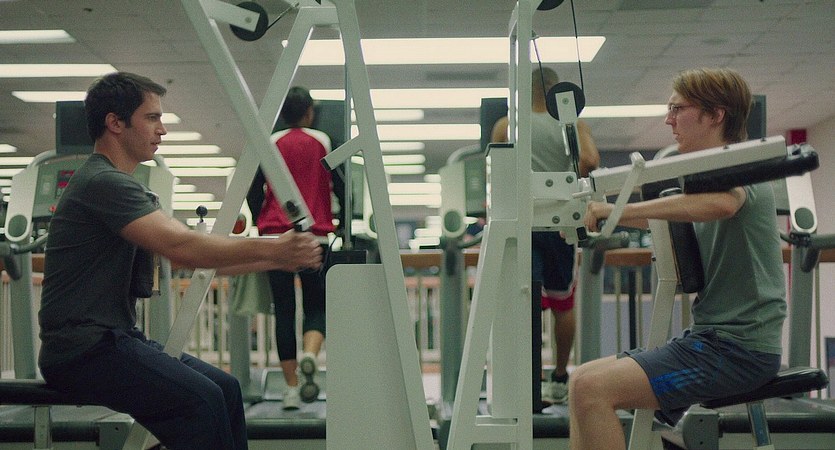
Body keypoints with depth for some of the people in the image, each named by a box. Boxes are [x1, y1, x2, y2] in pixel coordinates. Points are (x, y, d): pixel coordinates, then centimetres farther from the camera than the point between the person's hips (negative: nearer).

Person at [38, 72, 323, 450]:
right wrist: (272, 250, -23)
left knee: (224, 389, 4)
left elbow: (194, 254, 17)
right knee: (199, 399, -26)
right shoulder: (103, 182, -15)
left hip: (116, 336, 10)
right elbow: (183, 248, -26)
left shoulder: (116, 183, 18)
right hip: (82, 349, -10)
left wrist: (275, 259, 8)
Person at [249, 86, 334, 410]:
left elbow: (254, 191, 4)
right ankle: (309, 355, -24)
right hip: (315, 235, -1)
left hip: (276, 235, 1)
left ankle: (291, 388, 5)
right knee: (317, 306, 8)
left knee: (284, 310, 6)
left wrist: (262, 221, 18)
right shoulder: (323, 142, 5)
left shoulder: (269, 143, 6)